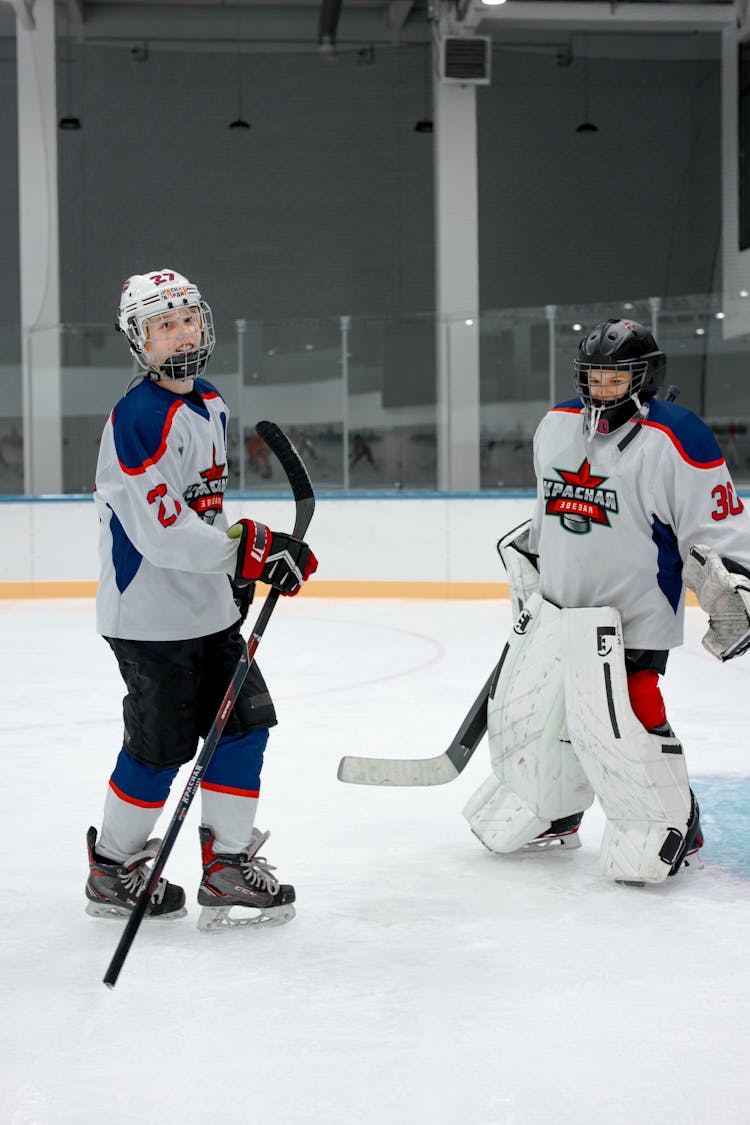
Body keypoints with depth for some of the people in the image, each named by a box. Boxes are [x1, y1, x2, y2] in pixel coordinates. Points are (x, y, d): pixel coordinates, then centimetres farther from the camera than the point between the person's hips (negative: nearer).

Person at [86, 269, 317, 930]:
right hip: (149, 619, -9)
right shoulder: (137, 418, -19)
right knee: (163, 745, -1)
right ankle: (113, 870, 18)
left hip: (207, 611, 9)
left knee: (245, 722, 7)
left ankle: (227, 869, 16)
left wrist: (235, 570, 18)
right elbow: (158, 530, -26)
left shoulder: (211, 408, 10)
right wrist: (252, 548, -27)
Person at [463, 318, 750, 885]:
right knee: (525, 710, 13)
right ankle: (554, 814, 35)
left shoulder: (677, 441, -14)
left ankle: (671, 825, 4)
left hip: (628, 614, -7)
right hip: (553, 604, 7)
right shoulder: (556, 427, 8)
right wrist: (523, 555, 25)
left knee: (617, 722, -15)